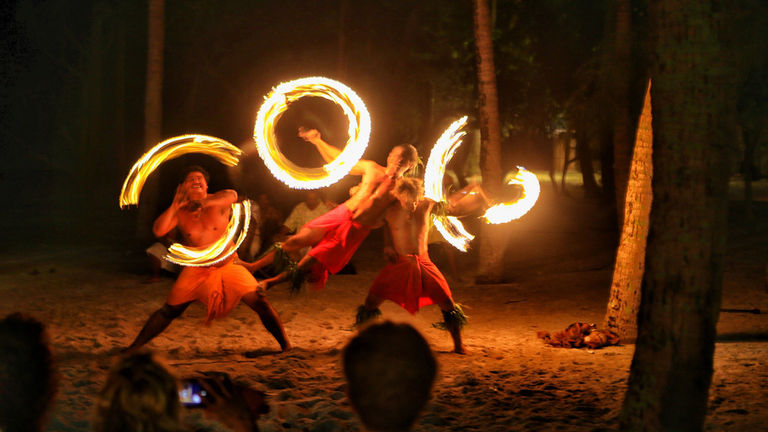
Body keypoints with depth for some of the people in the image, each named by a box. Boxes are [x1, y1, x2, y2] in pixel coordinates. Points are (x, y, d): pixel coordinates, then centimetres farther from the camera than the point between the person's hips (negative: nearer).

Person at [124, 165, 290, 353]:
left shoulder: (218, 201, -6)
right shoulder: (179, 212, -1)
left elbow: (232, 195, -31)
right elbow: (158, 231, -15)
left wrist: (205, 203, -44)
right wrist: (175, 205, -17)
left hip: (228, 265, -1)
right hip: (196, 271, 1)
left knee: (259, 301, -15)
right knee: (169, 311, -1)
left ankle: (285, 346, -4)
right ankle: (134, 348, 10)